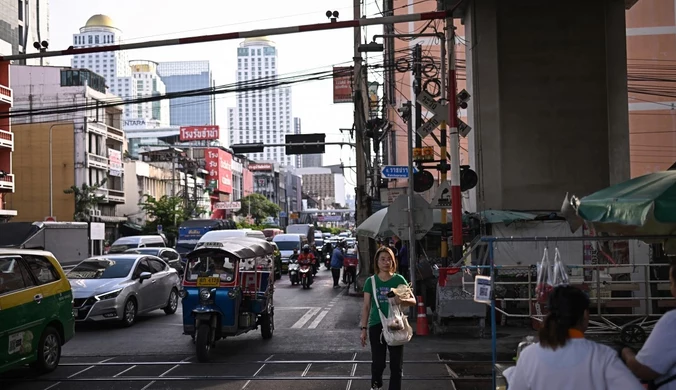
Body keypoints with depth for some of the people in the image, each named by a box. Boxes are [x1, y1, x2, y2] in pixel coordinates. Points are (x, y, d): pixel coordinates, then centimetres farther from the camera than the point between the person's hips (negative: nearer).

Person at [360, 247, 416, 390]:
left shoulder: (399, 279, 0)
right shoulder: (371, 281, 1)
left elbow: (413, 300, -1)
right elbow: (366, 306, 4)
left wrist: (402, 300, -23)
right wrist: (364, 328, 0)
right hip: (376, 326, 0)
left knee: (396, 365, 3)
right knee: (378, 363, 5)